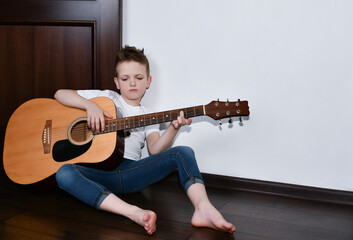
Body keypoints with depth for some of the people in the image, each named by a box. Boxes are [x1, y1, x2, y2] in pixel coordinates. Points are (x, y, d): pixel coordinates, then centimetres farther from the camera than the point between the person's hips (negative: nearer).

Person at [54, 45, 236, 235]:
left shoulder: (147, 116, 19)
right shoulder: (106, 97, 16)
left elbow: (155, 149, 0)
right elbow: (60, 94, 10)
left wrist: (173, 128, -19)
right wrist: (89, 105, -8)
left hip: (131, 173, 2)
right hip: (99, 172, -1)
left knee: (183, 152, -16)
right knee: (64, 173, -35)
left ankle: (204, 209, -38)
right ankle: (135, 214, -47)